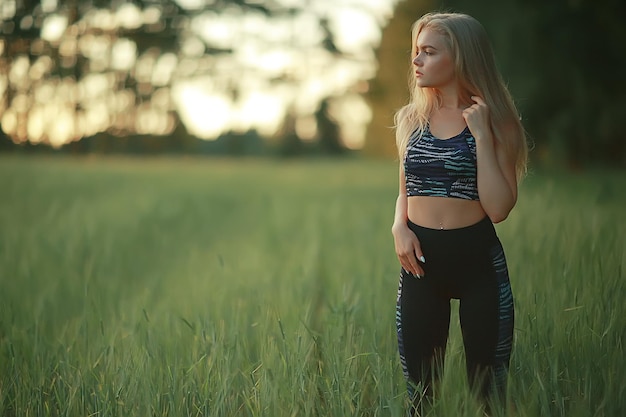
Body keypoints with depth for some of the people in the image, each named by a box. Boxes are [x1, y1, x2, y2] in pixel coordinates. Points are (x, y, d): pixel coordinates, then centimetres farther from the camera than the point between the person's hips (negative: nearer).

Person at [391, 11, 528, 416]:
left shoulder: (496, 120, -5)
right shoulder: (411, 119, 7)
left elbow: (499, 208, -14)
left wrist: (481, 136, -18)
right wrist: (399, 226, -2)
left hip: (479, 261, -3)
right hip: (422, 262, 4)